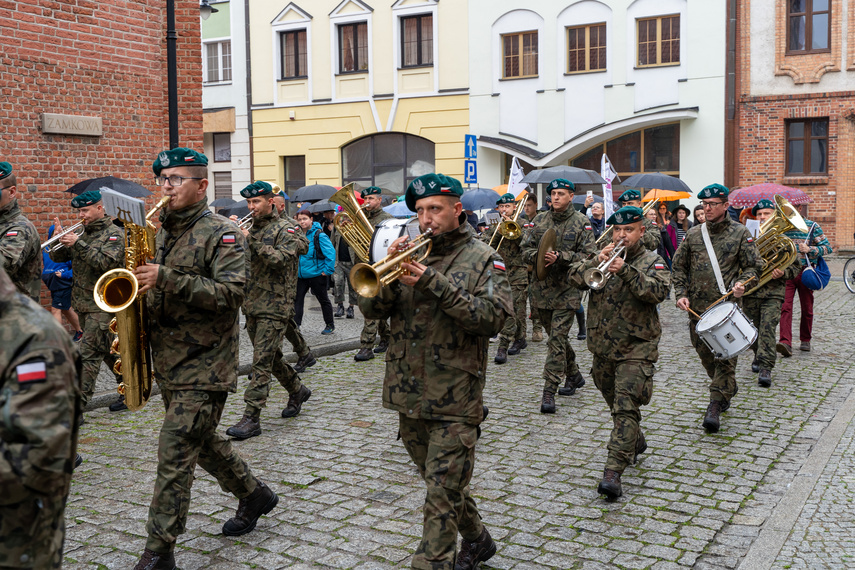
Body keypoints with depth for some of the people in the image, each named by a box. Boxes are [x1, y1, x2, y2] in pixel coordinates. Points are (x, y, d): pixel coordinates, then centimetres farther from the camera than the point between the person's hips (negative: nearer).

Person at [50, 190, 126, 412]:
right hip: (83, 303, 8)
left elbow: (106, 262, -24)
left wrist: (78, 244, -26)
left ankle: (78, 404, -10)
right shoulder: (82, 233, 13)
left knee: (89, 353, -11)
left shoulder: (115, 234, -8)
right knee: (107, 350, 17)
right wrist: (60, 240, -10)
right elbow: (58, 257, 10)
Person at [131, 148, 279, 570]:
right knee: (202, 441, 20)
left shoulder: (222, 234, -11)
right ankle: (254, 495, 39)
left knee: (175, 455, -8)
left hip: (204, 367, -8)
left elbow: (230, 293, -24)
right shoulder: (160, 234, 13)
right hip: (168, 364, 8)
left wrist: (167, 279, -29)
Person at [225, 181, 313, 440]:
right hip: (251, 304, 7)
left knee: (261, 362, -9)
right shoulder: (250, 229, 14)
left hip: (275, 306, -7)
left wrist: (251, 240, -24)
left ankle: (251, 419, -8)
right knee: (270, 357, 16)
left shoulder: (286, 230, -6)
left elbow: (280, 259, -23)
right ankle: (297, 390, 37)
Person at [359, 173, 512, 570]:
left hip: (455, 400, -5)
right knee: (441, 483, 20)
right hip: (408, 395, 6)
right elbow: (370, 309, 1)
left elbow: (493, 317, -18)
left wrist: (435, 284, -24)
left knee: (443, 494, -5)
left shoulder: (482, 259, -3)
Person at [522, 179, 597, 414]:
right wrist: (537, 255, -14)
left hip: (567, 290, -5)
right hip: (542, 288, 5)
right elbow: (526, 249, 9)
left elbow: (587, 256, -10)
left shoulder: (581, 222, -3)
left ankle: (549, 392, -9)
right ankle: (574, 375, 37)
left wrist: (560, 257, -22)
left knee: (557, 338, -11)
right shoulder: (540, 220, 9)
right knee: (556, 336, 17)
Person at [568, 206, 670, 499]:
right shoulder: (604, 257, 10)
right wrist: (598, 261, -20)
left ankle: (613, 472, -18)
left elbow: (658, 292, -21)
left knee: (625, 408, -14)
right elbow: (576, 278, -4)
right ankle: (636, 442, 45)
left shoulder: (653, 262, -2)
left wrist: (626, 271, -30)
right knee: (616, 403, 20)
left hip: (636, 346, -5)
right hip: (603, 345, 5)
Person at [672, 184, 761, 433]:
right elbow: (679, 266, 13)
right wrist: (681, 294, 1)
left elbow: (753, 265, 3)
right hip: (697, 307, 4)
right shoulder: (693, 235, 9)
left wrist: (742, 283, -17)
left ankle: (715, 406, -2)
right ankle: (728, 388, 35)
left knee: (724, 356, -8)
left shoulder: (740, 233, 1)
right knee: (705, 355, 12)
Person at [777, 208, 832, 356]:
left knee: (807, 309, 10)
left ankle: (805, 340, 27)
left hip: (805, 272, -1)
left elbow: (827, 247, -1)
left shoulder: (812, 226, 1)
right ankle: (785, 343, -21)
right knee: (785, 307, -13)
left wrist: (810, 249, -17)